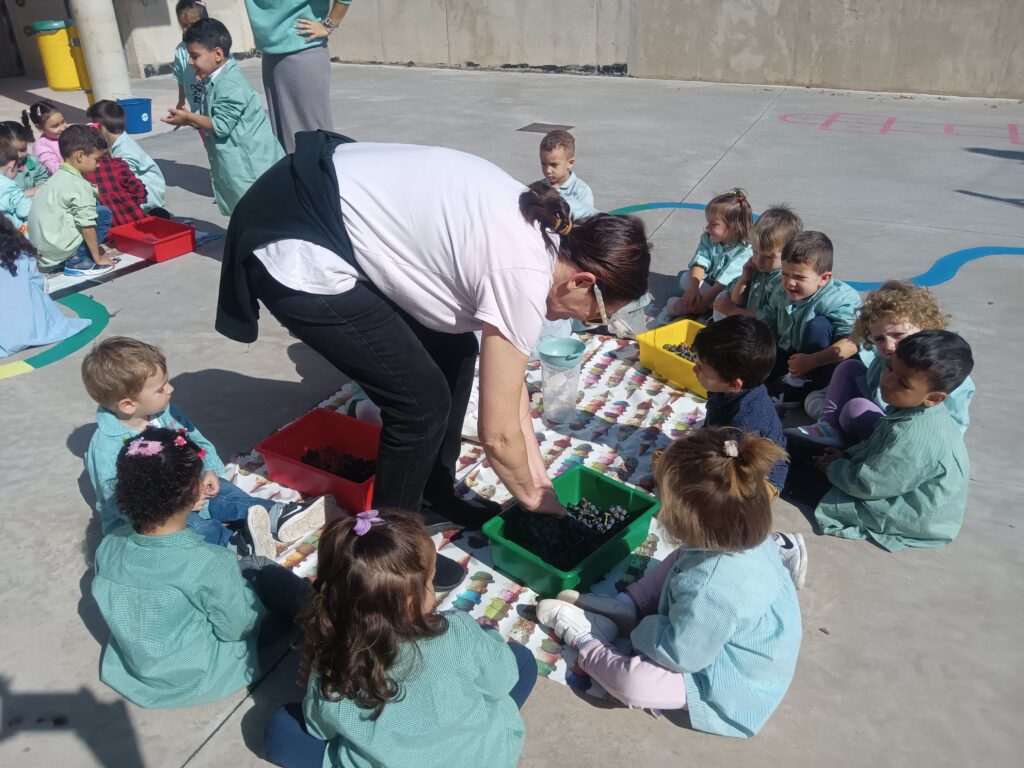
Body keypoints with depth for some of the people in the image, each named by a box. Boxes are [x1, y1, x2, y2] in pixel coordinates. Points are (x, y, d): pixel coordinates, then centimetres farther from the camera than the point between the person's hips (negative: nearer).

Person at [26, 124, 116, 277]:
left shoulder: (58, 177, 13)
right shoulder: (79, 185, -14)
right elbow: (87, 225, -15)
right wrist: (98, 258, -8)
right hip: (58, 249, -9)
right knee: (103, 213, -2)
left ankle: (54, 262, 14)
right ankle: (77, 261, -4)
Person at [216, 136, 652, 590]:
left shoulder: (538, 226, 6)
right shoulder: (524, 277, -20)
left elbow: (507, 371, 14)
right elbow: (498, 433, -12)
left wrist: (535, 468, 17)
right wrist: (532, 496, 7)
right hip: (296, 255, -9)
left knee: (454, 353, 13)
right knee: (423, 399, -3)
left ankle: (434, 500, 31)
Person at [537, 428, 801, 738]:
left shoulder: (710, 590, -43)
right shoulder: (746, 535, -18)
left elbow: (679, 654, -27)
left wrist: (642, 628, -9)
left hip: (733, 682, -8)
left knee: (632, 681, -20)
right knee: (678, 560, 14)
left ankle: (587, 638, 8)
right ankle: (626, 607, 14)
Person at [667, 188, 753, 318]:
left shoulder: (744, 252, -23)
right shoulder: (708, 239, -4)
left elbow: (724, 282, -28)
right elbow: (699, 264, -14)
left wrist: (704, 301, -31)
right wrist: (694, 288, -31)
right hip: (707, 283, 6)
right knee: (685, 277, -14)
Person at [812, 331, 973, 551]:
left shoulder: (916, 437, -37)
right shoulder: (915, 409, -8)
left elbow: (867, 485, -29)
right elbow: (877, 444, 13)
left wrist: (834, 468, -12)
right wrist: (848, 456, 1)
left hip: (919, 519, -10)